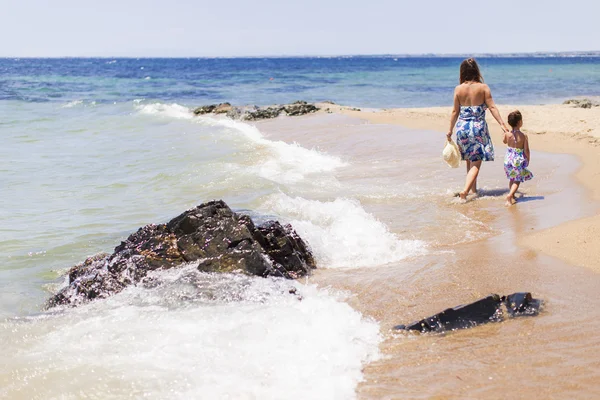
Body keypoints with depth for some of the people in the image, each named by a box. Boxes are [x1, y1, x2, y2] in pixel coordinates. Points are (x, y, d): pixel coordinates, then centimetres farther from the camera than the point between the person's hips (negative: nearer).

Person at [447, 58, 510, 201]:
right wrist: (502, 124, -5)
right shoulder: (483, 87, -5)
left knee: (469, 162, 19)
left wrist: (450, 130, 12)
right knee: (476, 163, -3)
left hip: (462, 127, 3)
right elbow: (492, 107, -8)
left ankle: (473, 190, 30)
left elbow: (455, 111, 2)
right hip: (478, 127, -3)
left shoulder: (458, 89, -2)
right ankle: (465, 190, -21)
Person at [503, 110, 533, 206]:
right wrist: (528, 160, 3)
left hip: (508, 160, 3)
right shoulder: (524, 136, -15)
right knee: (517, 180, 8)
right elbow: (526, 150, -13)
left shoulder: (507, 134, -7)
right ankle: (510, 195, -13)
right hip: (519, 161, -3)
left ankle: (512, 197, 24)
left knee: (512, 179, 23)